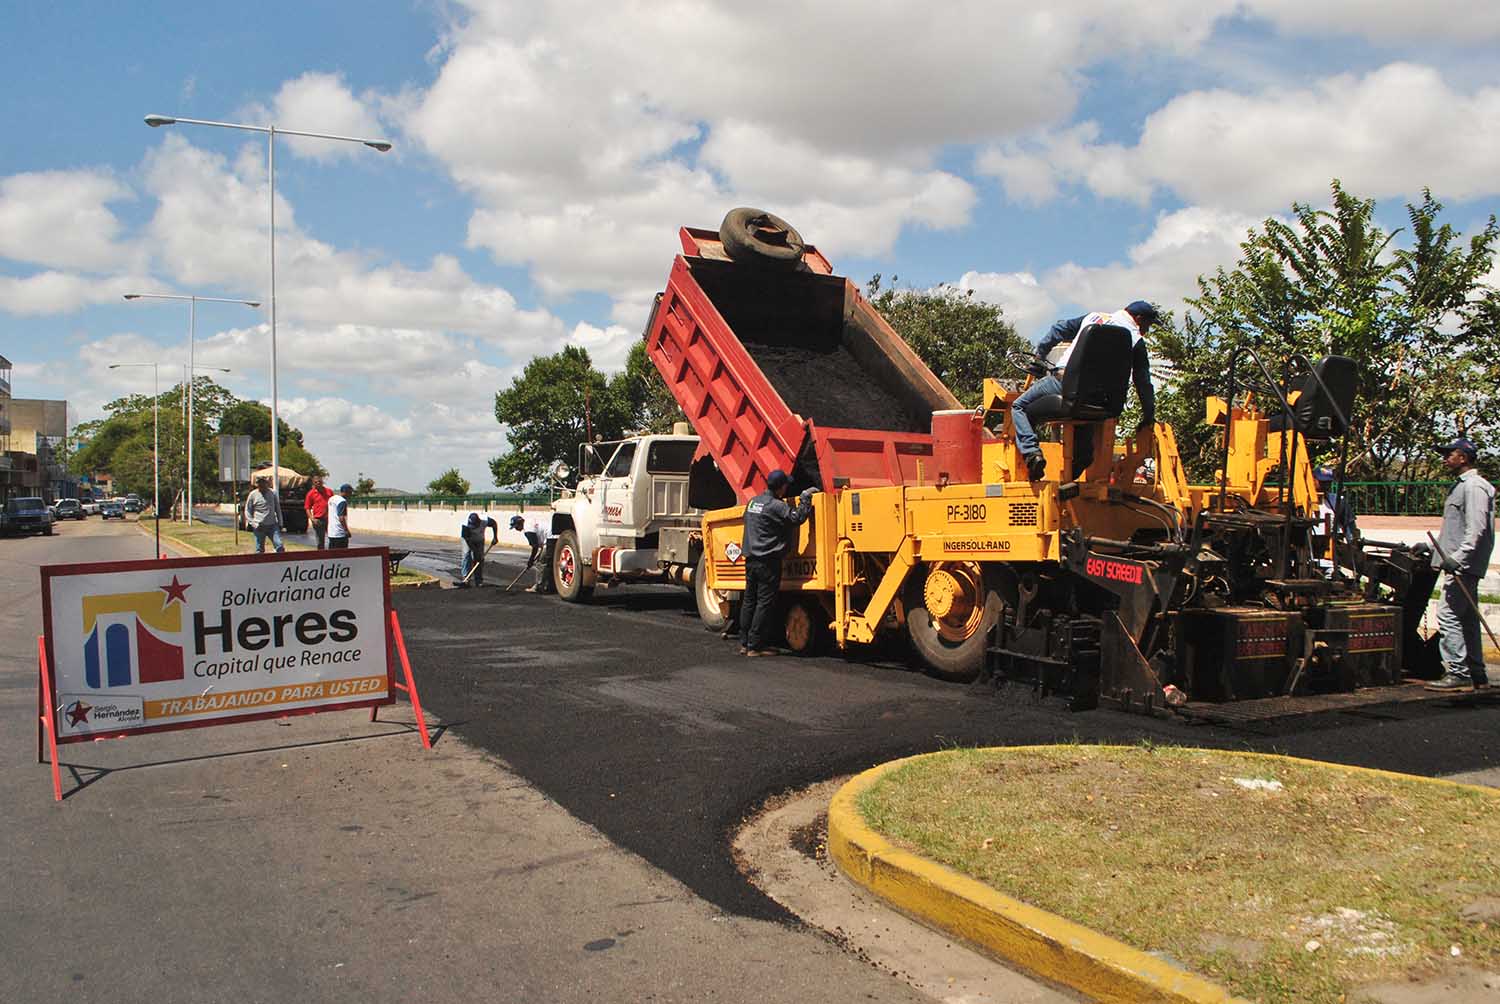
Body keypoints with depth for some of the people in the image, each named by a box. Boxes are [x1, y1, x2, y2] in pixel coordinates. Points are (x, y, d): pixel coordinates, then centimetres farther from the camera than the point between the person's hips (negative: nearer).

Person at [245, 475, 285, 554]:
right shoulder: (253, 494, 0)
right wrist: (252, 523, -7)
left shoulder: (273, 493, 6)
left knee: (280, 546, -9)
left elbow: (278, 509, 14)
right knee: (259, 550, 5)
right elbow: (247, 511, 4)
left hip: (272, 525, 1)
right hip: (259, 527, -1)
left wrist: (280, 523, 10)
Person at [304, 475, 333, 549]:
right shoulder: (311, 493, 0)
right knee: (320, 542, 5)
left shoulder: (329, 491, 7)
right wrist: (312, 519, -14)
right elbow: (308, 508, 0)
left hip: (329, 519, 2)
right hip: (318, 521, -2)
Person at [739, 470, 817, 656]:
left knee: (749, 601, 11)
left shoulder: (753, 501, 13)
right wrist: (805, 497, -7)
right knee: (765, 603, -3)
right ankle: (755, 646, -3)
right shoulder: (775, 506, -14)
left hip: (751, 559, 8)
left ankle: (744, 644, 14)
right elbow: (797, 517, -18)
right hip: (768, 562, -8)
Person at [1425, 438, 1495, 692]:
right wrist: (1431, 547, 25)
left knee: (1449, 616, -13)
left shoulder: (1474, 486, -11)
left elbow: (1477, 529, -21)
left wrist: (1458, 557, -27)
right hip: (1463, 565, 11)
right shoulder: (1462, 486, 21)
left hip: (1464, 566, -11)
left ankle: (1458, 674, -12)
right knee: (1467, 620, 13)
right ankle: (1476, 675, 18)